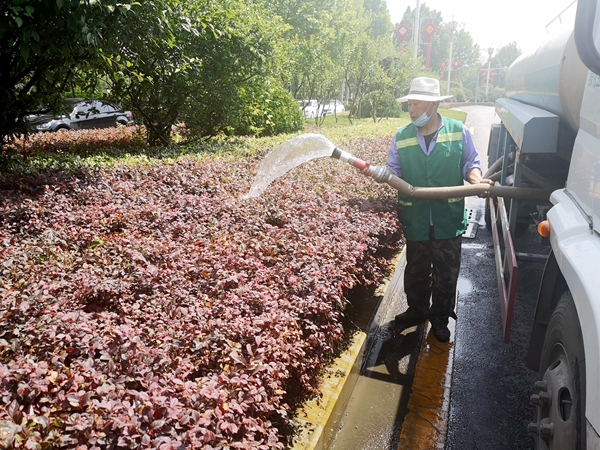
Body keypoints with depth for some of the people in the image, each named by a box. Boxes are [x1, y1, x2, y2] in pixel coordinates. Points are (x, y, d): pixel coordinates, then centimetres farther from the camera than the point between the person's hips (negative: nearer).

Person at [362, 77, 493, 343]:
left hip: (449, 219, -1)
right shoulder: (402, 137, 0)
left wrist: (477, 180, -16)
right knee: (416, 270, 18)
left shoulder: (459, 132, -4)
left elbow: (470, 164, 4)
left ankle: (440, 318, 32)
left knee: (446, 273, 11)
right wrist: (375, 172, -19)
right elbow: (393, 171, 1)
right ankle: (417, 310, 42)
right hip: (415, 219, 2)